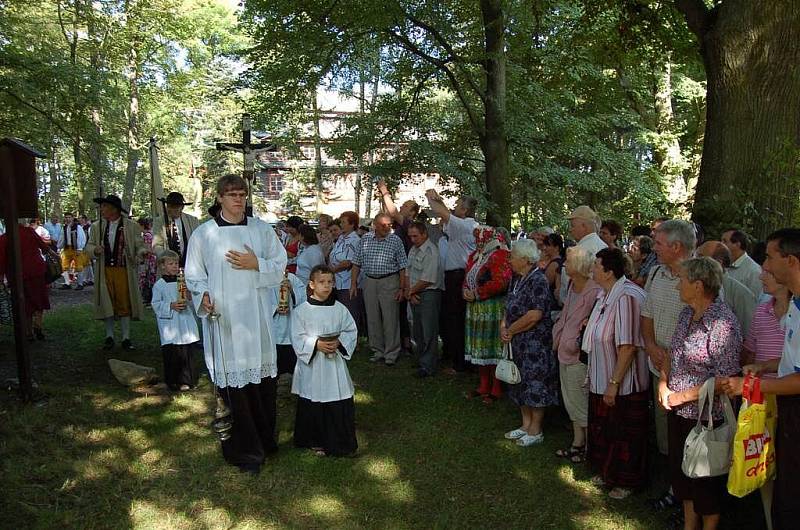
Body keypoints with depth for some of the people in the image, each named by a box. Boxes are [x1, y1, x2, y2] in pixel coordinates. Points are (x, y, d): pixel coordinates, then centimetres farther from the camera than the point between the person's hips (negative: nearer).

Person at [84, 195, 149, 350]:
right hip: (105, 270, 3)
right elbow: (88, 246, 14)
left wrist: (142, 251, -21)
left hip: (123, 270, -3)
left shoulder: (131, 226, 2)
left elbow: (139, 246, 2)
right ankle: (109, 337, 19)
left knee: (124, 303, 0)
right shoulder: (97, 226, 10)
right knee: (107, 303, 7)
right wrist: (95, 249, -9)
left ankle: (126, 338, 8)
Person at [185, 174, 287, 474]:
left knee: (263, 377, 9)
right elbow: (194, 274, 5)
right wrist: (203, 295, -14)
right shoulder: (203, 233, 1)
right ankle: (245, 449, 14)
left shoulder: (261, 229, 6)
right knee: (234, 381, 0)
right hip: (223, 317, -2)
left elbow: (280, 265, 7)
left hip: (256, 315, 2)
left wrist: (256, 265, -10)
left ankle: (265, 440, 29)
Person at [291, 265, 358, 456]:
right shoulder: (301, 310, -5)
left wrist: (339, 342, -14)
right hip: (311, 364, -2)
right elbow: (298, 338, -6)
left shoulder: (340, 309, 2)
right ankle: (316, 442, 25)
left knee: (340, 404, 4)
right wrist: (316, 344, -19)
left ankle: (340, 442, 21)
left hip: (335, 363, 2)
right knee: (313, 405, 7)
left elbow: (351, 332, 4)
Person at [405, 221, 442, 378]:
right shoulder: (413, 250, 14)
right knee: (417, 331, 14)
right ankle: (421, 359, 26)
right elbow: (408, 273, 13)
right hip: (415, 295, 8)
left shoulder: (431, 251, -13)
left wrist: (411, 291, -6)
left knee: (428, 332, -4)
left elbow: (428, 280, -17)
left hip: (429, 294, -8)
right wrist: (410, 293, -1)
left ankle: (428, 366, 3)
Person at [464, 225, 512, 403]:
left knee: (493, 348, -1)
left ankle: (496, 389, 11)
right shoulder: (474, 256, 14)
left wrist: (476, 294, -17)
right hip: (476, 309, 8)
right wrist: (466, 291, -3)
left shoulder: (500, 255, -13)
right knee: (479, 347, 14)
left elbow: (500, 283, -23)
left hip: (493, 309, -8)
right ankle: (484, 385, 26)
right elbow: (467, 278, 19)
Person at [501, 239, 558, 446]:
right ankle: (526, 424, 30)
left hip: (536, 343, -9)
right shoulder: (517, 279, 10)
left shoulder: (538, 280, -18)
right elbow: (510, 308, 18)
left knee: (535, 384, 1)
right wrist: (503, 324, -2)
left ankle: (535, 431, 14)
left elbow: (535, 315, -25)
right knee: (522, 383, 16)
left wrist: (510, 330, -15)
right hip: (518, 343, 9)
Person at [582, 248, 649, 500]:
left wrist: (614, 383, -24)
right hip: (602, 380, 9)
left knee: (624, 435, 10)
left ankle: (627, 481, 30)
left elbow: (628, 346, -28)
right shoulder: (606, 295, 3)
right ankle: (607, 472, 42)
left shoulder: (627, 297, -27)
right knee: (603, 429, 22)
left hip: (625, 384, -9)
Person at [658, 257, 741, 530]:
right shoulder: (686, 313, 4)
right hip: (679, 413, 8)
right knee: (682, 472, 21)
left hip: (706, 417, -8)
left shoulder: (722, 323, -21)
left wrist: (682, 396, -18)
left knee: (706, 479, 11)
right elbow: (672, 354, 14)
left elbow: (725, 379, -23)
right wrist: (663, 383, -1)